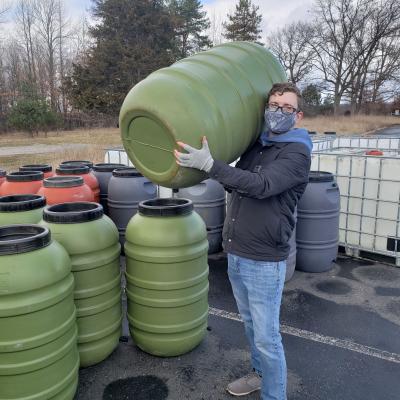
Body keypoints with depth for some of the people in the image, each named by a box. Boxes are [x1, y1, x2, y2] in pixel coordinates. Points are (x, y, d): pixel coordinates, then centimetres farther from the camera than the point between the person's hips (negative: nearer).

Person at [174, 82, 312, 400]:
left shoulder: (297, 153, -12)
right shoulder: (255, 145, 10)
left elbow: (261, 186, -29)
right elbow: (234, 184, 20)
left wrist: (210, 164, -36)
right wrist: (202, 161, 7)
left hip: (264, 261, -7)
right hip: (235, 254, 7)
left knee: (267, 337, 3)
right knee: (251, 324, 23)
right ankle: (261, 374, 45)